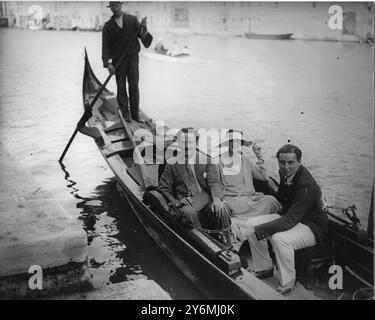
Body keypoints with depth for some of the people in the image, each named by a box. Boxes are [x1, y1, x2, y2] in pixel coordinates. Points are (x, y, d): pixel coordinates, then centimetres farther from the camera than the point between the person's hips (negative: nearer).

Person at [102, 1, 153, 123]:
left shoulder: (132, 19, 5)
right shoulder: (108, 26, 1)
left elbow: (141, 35, -1)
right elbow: (106, 46, -2)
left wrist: (143, 28, -24)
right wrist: (108, 63, -12)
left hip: (132, 57, 1)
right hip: (118, 59, -1)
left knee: (134, 85, 1)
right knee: (121, 87, 2)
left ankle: (135, 114, 8)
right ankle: (125, 114, 10)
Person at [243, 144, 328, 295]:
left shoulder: (307, 185, -30)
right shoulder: (285, 173, -4)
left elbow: (290, 220, -35)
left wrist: (258, 230, -37)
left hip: (312, 227, -9)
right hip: (289, 216, 9)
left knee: (280, 238, -37)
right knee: (251, 223, -6)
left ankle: (288, 282, -12)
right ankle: (265, 268, 11)